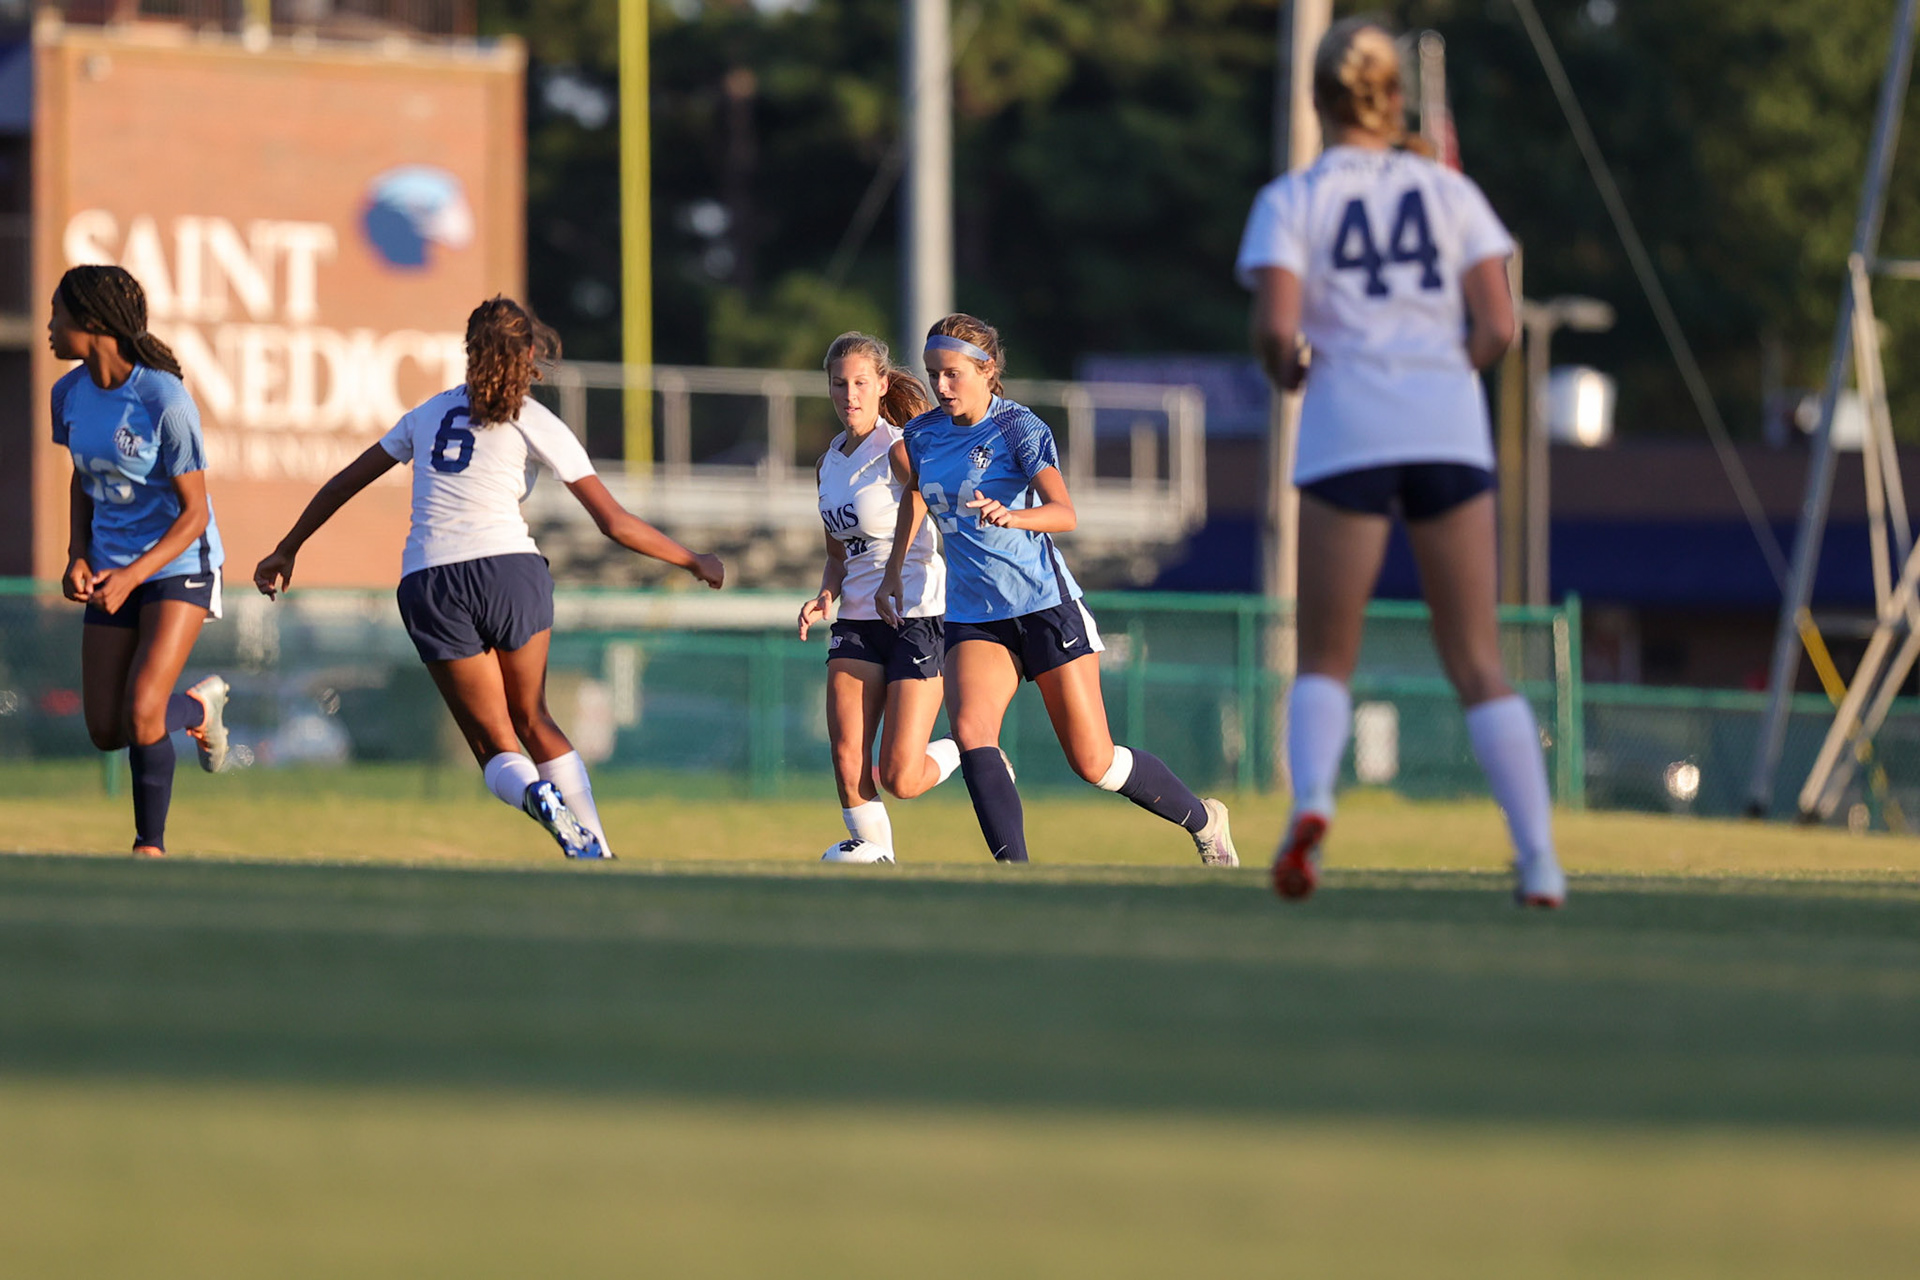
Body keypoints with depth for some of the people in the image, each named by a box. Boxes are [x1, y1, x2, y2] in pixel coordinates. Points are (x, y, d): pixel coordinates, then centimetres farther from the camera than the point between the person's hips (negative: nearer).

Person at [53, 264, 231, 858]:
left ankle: (150, 846, 2)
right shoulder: (70, 394, -2)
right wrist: (78, 557, -1)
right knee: (106, 732, 4)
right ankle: (200, 706, 35)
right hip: (112, 572, 6)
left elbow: (194, 513, -17)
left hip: (179, 565, -6)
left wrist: (131, 575, -27)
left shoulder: (164, 401, -22)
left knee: (141, 714, -19)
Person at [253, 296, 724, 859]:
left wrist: (286, 550, 39)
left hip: (428, 583, 1)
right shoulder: (533, 422, 9)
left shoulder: (429, 413, 20)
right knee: (532, 720, 19)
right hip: (508, 569, -1)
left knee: (495, 744, 6)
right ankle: (597, 852, 8)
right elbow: (615, 522, 8)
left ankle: (538, 795, -28)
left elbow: (342, 484, 27)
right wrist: (693, 562, 20)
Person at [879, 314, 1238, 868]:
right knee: (970, 730, -24)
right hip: (972, 617, 5)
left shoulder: (1019, 428, -12)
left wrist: (1011, 516, -47)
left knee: (1095, 763, -1)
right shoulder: (921, 436, 5)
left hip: (1045, 604, -5)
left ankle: (1203, 822, 24)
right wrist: (894, 571, 23)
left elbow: (1064, 513, -28)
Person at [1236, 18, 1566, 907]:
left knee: (1325, 661, 8)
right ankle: (1538, 858, -3)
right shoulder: (1450, 193, 10)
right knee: (1478, 664, 8)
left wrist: (1285, 367, 13)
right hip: (1450, 428, 2)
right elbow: (1497, 328, 2)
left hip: (1346, 431, -1)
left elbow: (1275, 327, -9)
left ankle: (1311, 796, -22)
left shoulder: (1291, 201, 4)